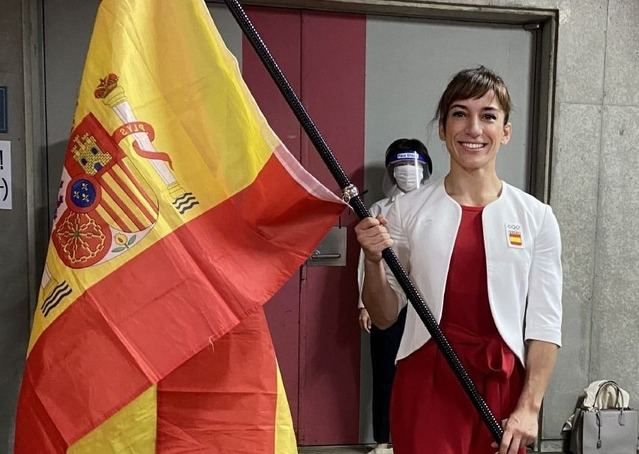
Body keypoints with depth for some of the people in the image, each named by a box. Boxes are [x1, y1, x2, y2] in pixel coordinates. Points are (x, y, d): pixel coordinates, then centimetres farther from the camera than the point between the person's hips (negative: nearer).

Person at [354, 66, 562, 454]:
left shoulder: (536, 217, -2)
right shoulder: (409, 210, -3)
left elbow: (545, 325, 0)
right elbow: (384, 317, 2)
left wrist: (529, 407, -6)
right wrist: (374, 261, -15)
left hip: (503, 387, 1)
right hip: (427, 383, -1)